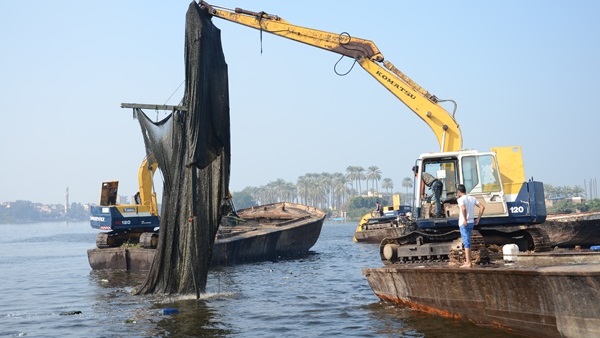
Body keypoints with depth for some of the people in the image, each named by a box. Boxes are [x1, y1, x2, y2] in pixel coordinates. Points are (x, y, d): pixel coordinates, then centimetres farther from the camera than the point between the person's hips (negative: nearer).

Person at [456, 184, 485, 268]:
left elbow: (463, 209, -30)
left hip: (464, 223, -7)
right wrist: (478, 219, 7)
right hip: (471, 223, 7)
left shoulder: (460, 199, -11)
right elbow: (482, 207, 5)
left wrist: (465, 220, -21)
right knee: (467, 242, 18)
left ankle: (468, 263, -7)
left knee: (466, 243, -6)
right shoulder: (472, 198, 10)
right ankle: (467, 261, 23)